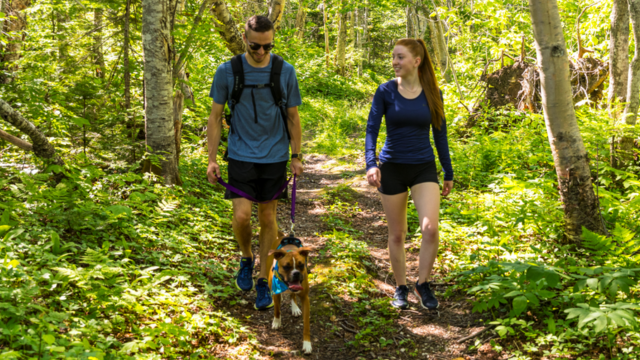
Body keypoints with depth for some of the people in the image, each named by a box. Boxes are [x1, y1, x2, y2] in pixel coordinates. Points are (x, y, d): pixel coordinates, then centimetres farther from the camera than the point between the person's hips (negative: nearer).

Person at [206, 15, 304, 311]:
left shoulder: (286, 72, -1)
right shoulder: (227, 72, -3)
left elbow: (293, 117, 7)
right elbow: (215, 117, 3)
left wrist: (296, 157, 5)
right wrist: (212, 159, -1)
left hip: (274, 157, 1)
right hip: (241, 156, -1)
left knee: (268, 218, 6)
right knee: (241, 215, -11)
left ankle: (264, 281, 19)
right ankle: (246, 258, 21)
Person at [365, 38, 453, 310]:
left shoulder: (433, 94, 0)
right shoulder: (386, 91, -4)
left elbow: (440, 134, 8)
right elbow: (372, 129, -9)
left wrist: (448, 173, 11)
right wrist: (371, 164, -25)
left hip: (424, 168, 0)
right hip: (392, 168, 0)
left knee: (430, 228, -16)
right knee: (397, 235, 7)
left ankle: (423, 284, 5)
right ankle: (400, 288, 25)